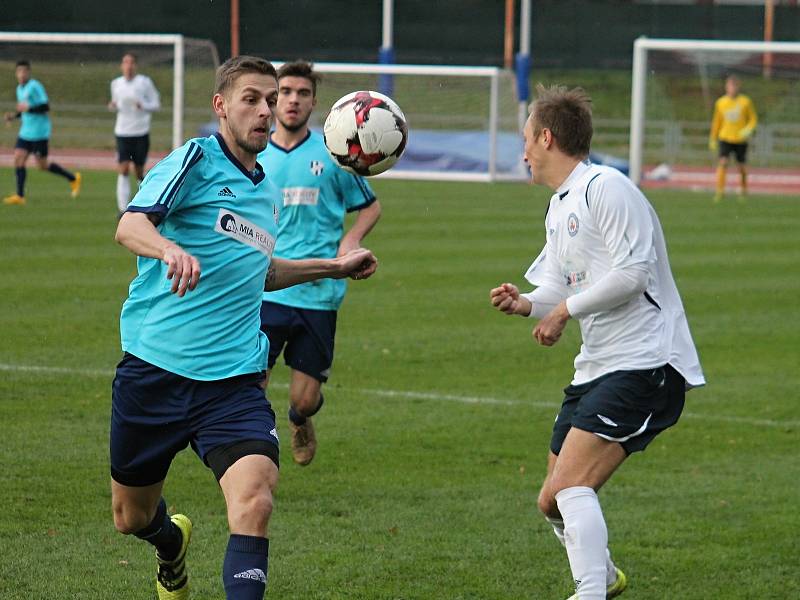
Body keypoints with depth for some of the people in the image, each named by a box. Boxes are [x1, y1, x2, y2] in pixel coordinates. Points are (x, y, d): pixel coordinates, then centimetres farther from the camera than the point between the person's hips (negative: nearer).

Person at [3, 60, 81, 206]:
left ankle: (73, 178, 17)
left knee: (43, 165, -1)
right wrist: (14, 116, 11)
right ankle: (19, 196, -4)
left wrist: (28, 108, -27)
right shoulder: (19, 88, 14)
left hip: (39, 132, -8)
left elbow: (45, 107, -18)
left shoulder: (35, 86, -13)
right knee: (18, 159, -5)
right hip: (26, 132, 8)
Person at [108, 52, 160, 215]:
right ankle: (123, 210, -13)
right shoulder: (116, 84, 6)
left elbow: (156, 104, 2)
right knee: (123, 170, -11)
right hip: (122, 133, 1)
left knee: (139, 172, 6)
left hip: (141, 133, -1)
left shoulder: (145, 82, -2)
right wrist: (113, 106, -5)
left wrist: (143, 106, -18)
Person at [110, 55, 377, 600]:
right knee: (132, 516, 15)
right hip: (154, 369, -3)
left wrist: (336, 266, 33)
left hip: (234, 379, 3)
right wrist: (171, 249, -42)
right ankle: (173, 544, 50)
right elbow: (130, 225, -21)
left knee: (253, 502, -24)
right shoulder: (197, 159, -5)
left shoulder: (268, 192, 16)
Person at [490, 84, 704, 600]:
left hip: (645, 364, -10)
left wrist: (565, 310, -13)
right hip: (596, 367, 10)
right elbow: (559, 288, 19)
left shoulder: (604, 187, -12)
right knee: (553, 502, 15)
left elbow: (634, 271, -20)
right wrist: (526, 303, -3)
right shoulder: (559, 208, 19)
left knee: (571, 485, -23)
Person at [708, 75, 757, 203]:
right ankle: (719, 192, -19)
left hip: (741, 140, 0)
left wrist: (748, 129, -15)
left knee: (742, 167, 7)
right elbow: (716, 121, 11)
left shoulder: (745, 102, -4)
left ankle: (743, 191, 31)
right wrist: (713, 139, 13)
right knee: (722, 162, -19)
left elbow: (753, 119, 4)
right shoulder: (720, 102, 0)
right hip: (725, 138, 0)